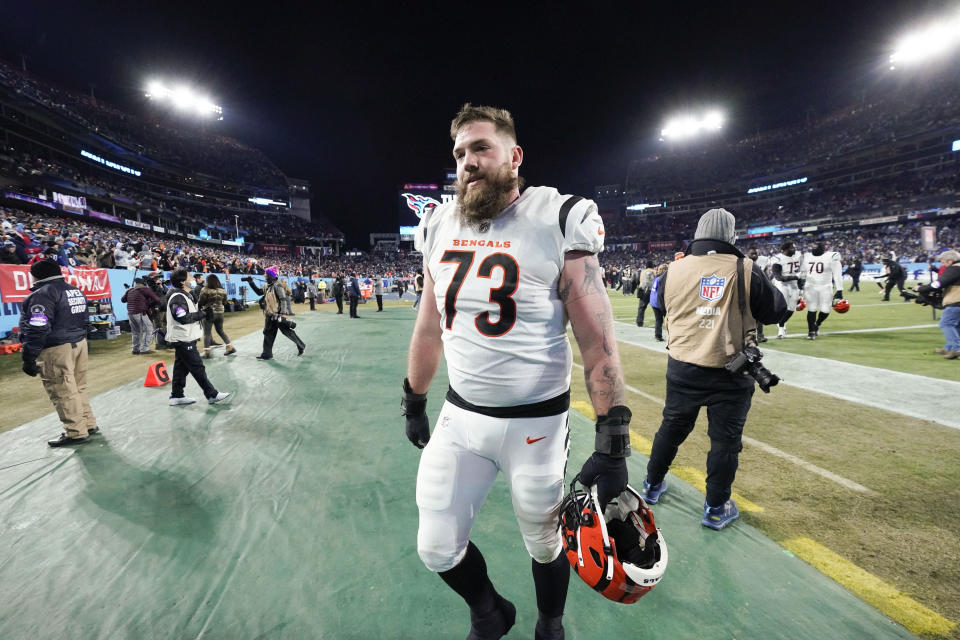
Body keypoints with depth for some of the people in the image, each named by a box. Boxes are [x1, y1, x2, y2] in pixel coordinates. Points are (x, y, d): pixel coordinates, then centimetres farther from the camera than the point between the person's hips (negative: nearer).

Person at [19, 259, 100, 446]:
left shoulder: (43, 294, -13)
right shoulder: (76, 291, 14)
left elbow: (37, 330, -19)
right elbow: (84, 321, 20)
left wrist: (29, 357, -15)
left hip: (56, 350, -9)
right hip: (79, 343, 9)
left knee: (63, 392, -1)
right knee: (78, 387, 16)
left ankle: (76, 432, 4)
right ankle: (89, 424, 22)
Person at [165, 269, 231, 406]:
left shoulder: (184, 295, 14)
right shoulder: (178, 297, -19)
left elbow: (190, 313, 16)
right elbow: (182, 318, -26)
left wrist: (203, 312, -2)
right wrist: (202, 314, -18)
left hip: (184, 338, 10)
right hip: (183, 339, -10)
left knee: (181, 367, 15)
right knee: (198, 368, -4)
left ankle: (176, 396, 24)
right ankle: (212, 395, 2)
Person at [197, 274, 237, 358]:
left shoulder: (205, 290, -14)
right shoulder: (222, 290, 1)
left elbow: (200, 303, -9)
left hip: (209, 313, -5)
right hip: (220, 313, 5)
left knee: (207, 333, 4)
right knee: (220, 331, 19)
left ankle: (206, 352, 4)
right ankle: (231, 347, 16)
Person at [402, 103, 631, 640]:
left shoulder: (558, 222, -11)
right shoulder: (439, 228, 4)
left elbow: (598, 340, -13)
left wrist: (613, 442, -15)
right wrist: (414, 403, 18)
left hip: (535, 422, -4)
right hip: (460, 417, 5)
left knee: (545, 544, 18)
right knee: (437, 549, 12)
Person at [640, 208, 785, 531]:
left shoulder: (675, 269, -3)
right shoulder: (746, 271, -9)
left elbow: (662, 306, 14)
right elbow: (775, 311, 1)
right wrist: (761, 283, 17)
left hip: (682, 368, 3)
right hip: (730, 373, -2)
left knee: (672, 428, 19)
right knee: (725, 440, 12)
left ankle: (653, 486, 35)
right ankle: (716, 508, 25)